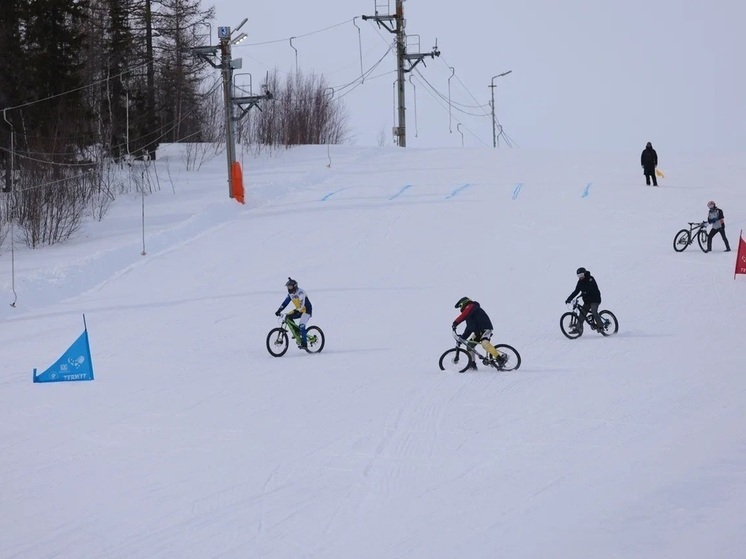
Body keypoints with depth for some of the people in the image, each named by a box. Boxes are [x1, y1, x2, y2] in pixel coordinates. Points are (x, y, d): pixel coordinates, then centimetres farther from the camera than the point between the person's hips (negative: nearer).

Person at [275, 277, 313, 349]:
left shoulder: (300, 292, -21)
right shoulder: (290, 294, 4)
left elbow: (302, 303, -32)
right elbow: (285, 303, 3)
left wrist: (297, 310, -45)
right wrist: (279, 310, -9)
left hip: (306, 310, -8)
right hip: (299, 311, 8)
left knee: (301, 325, -24)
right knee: (288, 317, -9)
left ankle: (304, 343, -23)